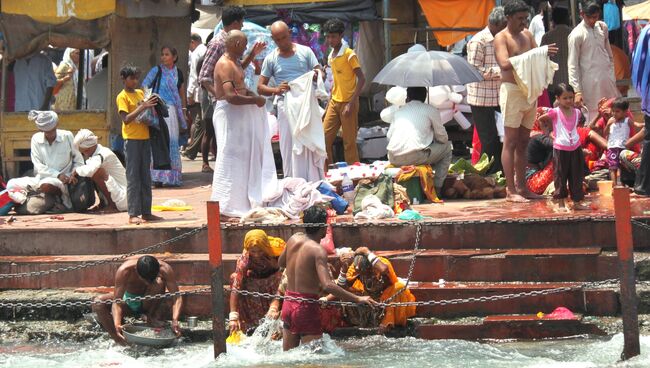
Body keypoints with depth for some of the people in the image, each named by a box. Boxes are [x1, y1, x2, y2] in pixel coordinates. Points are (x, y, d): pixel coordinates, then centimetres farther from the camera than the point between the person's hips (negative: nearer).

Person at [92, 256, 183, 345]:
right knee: (98, 303, -29)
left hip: (147, 303, 1)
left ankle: (151, 317, -12)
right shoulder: (124, 271, -33)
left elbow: (177, 297, -28)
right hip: (128, 301, -1)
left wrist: (174, 321, -45)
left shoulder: (165, 269, -29)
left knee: (159, 283, -31)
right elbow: (116, 302, -36)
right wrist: (117, 325, -53)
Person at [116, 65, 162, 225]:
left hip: (145, 138, 7)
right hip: (132, 139, -7)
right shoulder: (122, 97, -6)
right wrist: (143, 107, -23)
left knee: (146, 177, 9)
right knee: (133, 177, -6)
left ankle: (146, 212, 14)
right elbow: (126, 119, -17)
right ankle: (133, 214, -5)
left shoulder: (141, 93, 15)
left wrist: (152, 105, 1)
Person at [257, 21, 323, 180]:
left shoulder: (305, 52, 7)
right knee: (290, 148, -1)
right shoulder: (271, 59, 7)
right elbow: (260, 87, 7)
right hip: (286, 105, 0)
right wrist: (276, 90, -13)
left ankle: (315, 183, 3)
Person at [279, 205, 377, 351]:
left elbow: (281, 263, 23)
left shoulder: (294, 240, 3)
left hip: (288, 305, 8)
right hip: (306, 306, -8)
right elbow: (327, 285, -29)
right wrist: (357, 299, -30)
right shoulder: (318, 250, -18)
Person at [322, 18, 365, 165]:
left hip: (348, 103, -7)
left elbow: (361, 79, -15)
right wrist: (330, 102, 16)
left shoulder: (349, 54, -11)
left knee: (349, 143, -4)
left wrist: (351, 103, -20)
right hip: (334, 102, 7)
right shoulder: (331, 56, 11)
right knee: (325, 138, 4)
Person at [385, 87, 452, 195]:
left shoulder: (399, 112, 20)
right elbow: (442, 138, 10)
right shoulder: (430, 110, 7)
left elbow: (389, 135, 23)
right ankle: (437, 188, 13)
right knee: (446, 147, 18)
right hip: (414, 157, -5)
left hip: (394, 160, 5)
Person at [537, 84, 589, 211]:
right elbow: (541, 119, 2)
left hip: (575, 149, 4)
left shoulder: (576, 112, 4)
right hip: (560, 149, -4)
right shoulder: (555, 113, -10)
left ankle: (577, 202, 15)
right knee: (560, 176, 4)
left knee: (576, 177, 8)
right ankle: (561, 204, 11)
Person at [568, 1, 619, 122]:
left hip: (608, 78, 6)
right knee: (594, 117, -5)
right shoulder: (577, 35, -10)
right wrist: (577, 91, -17)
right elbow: (573, 65, -11)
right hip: (591, 83, -6)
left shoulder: (602, 27, 8)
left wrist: (612, 75, 13)